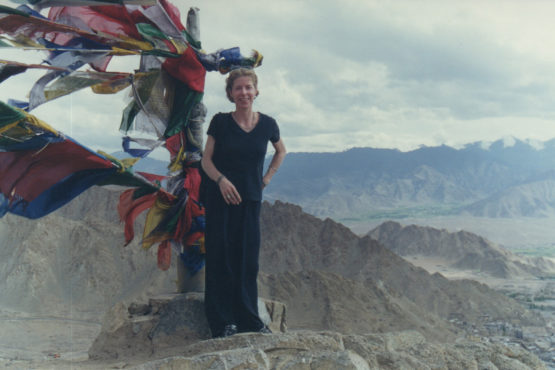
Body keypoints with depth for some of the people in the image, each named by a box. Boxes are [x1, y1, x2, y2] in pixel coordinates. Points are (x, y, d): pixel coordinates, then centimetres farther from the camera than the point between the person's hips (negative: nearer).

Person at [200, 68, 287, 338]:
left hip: (251, 199, 2)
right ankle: (222, 323, 4)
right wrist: (221, 179, -18)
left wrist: (267, 178, 11)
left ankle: (249, 320, 14)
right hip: (219, 198, -2)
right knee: (220, 257, -3)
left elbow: (281, 151, 23)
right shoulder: (220, 122, -2)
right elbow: (206, 160, 0)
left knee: (248, 260, 4)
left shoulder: (267, 124, 4)